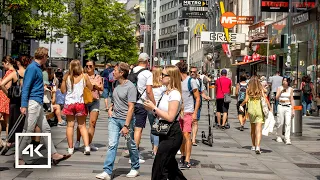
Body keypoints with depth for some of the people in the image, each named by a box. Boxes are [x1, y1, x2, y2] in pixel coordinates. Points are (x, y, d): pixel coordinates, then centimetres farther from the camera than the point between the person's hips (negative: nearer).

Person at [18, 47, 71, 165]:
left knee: (46, 129, 11)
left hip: (38, 104, 10)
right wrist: (24, 105, -24)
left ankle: (54, 155, 16)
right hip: (33, 103, -10)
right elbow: (26, 87, -19)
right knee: (28, 132, -4)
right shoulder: (32, 68, -13)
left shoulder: (37, 68, 15)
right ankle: (19, 159, 4)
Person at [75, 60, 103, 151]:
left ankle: (89, 143, 3)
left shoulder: (98, 77, 13)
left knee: (92, 122, -2)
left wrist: (94, 85, -9)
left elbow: (102, 88, 5)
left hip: (95, 101, 2)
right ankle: (77, 141, 10)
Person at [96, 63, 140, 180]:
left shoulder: (130, 87, -14)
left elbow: (131, 107, -18)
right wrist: (110, 108, 8)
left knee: (131, 145, 9)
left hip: (126, 120, -6)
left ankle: (135, 168, 27)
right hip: (114, 118, 6)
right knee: (112, 145, -2)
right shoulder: (116, 84, 8)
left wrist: (126, 126, -21)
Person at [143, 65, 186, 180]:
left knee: (159, 167, -5)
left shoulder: (174, 94, -16)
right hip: (165, 133, 10)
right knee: (170, 166, 17)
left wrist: (154, 108, -17)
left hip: (172, 135, -10)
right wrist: (151, 109, 3)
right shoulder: (166, 93, 14)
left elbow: (170, 117, -22)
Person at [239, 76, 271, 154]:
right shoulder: (261, 89, 2)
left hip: (251, 110, 2)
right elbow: (265, 100, -5)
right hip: (259, 110, -2)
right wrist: (270, 108, 3)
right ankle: (257, 147, -21)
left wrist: (241, 105, 12)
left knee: (253, 129, 18)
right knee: (259, 129, -7)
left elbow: (246, 100, -5)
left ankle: (254, 146, 28)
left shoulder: (248, 90, 2)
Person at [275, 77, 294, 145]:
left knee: (288, 123, -9)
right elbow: (277, 98, -6)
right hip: (281, 106, -1)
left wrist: (293, 109, 5)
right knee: (280, 123, 3)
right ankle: (279, 137, 22)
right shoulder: (279, 88, 3)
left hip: (288, 107, 1)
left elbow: (291, 100, 9)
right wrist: (281, 91, -17)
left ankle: (287, 139, -9)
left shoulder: (290, 89, 7)